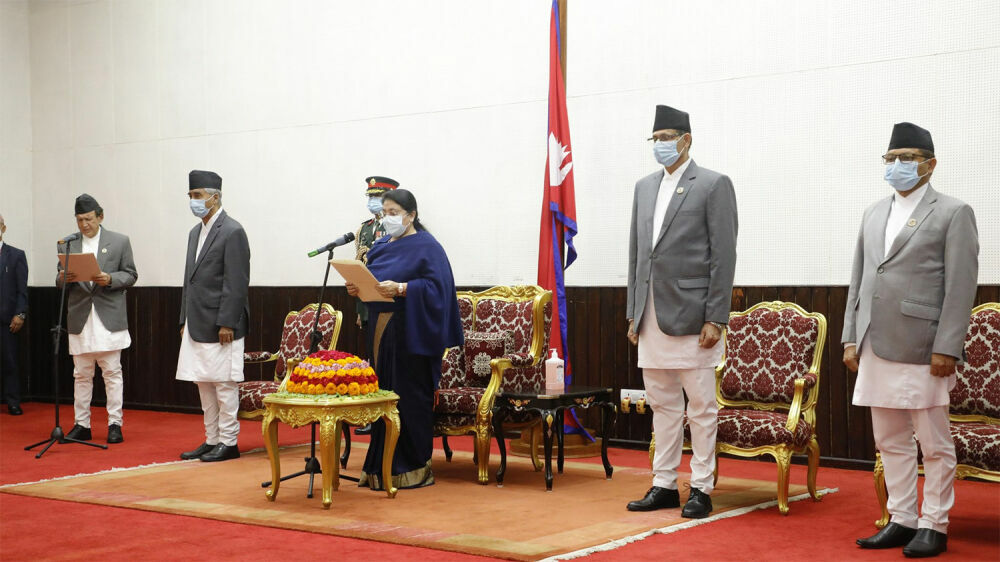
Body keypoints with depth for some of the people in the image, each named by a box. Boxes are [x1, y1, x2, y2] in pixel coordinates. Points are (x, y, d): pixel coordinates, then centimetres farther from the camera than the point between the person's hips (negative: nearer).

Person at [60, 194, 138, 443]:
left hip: (109, 318, -2)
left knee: (112, 373, -1)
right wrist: (63, 278, -12)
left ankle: (115, 424, 4)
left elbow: (131, 275, 3)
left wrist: (110, 279, -15)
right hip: (79, 318, 3)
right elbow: (60, 280, 12)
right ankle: (81, 425, 13)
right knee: (81, 374, 7)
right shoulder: (68, 245, 11)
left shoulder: (120, 241, 5)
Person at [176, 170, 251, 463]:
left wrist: (226, 323, -19)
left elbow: (237, 283, -15)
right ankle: (212, 440, 20)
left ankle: (228, 442, 5)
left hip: (220, 325, -9)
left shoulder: (232, 232, -10)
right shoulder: (195, 232, 17)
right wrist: (184, 320, 14)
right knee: (204, 383, 12)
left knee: (224, 383, -3)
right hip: (197, 325, 9)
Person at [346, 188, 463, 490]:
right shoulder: (380, 247, 17)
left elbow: (437, 286, -15)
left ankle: (413, 468, 4)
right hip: (380, 330, 7)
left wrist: (400, 289, -26)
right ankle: (382, 466, 14)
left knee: (409, 399, -5)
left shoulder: (427, 247, -6)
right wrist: (356, 289, -2)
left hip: (411, 334, -7)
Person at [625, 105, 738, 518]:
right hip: (652, 317, 6)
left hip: (692, 315, -6)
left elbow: (723, 255, -8)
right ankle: (664, 486, 20)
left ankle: (701, 488, 9)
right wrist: (634, 313, 12)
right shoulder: (644, 187, 16)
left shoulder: (713, 185, -3)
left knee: (700, 406, 1)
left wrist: (716, 318, -14)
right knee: (662, 404, 12)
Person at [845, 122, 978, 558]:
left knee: (934, 445, 3)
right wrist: (851, 337, 10)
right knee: (891, 442, 12)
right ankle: (902, 521, 23)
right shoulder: (874, 214, 16)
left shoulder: (953, 213, -2)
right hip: (877, 349, 6)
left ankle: (934, 526, 13)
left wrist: (946, 349, -14)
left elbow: (961, 287, -8)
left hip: (922, 350, -6)